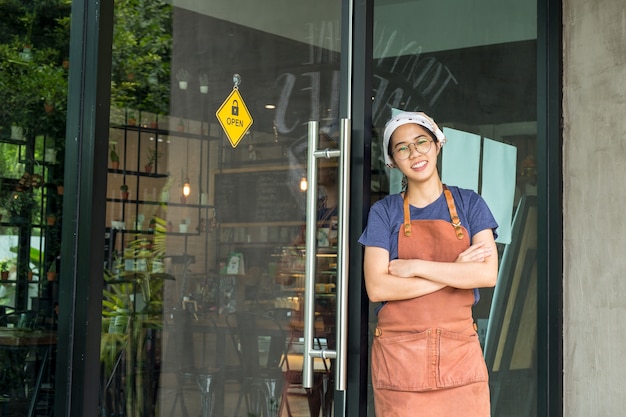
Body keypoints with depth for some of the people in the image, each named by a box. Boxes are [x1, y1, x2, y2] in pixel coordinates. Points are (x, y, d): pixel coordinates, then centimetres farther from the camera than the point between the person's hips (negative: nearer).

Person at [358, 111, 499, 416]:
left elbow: (487, 274, -8)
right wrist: (455, 271, -10)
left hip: (459, 354, 1)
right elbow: (376, 288, -10)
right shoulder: (384, 212, 3)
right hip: (399, 355, -1)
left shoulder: (469, 204, 6)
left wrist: (416, 267, -11)